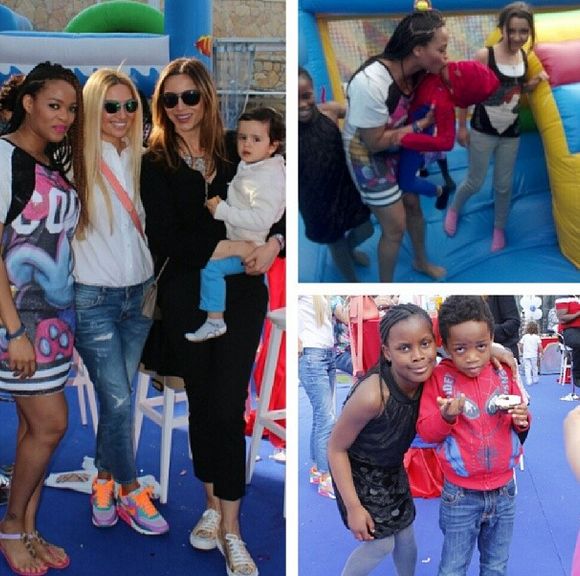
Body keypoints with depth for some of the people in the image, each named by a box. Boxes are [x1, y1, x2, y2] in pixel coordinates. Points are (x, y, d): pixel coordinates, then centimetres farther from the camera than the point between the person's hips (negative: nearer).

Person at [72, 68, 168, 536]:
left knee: (117, 396, 11)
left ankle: (104, 481, 28)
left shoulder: (140, 159, 5)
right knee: (119, 400, -3)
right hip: (95, 297, -4)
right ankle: (130, 493, 16)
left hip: (140, 292, 4)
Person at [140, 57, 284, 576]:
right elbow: (164, 240, -12)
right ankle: (212, 505, 31)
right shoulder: (156, 163, -2)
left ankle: (231, 529, 8)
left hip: (242, 294, 0)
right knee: (201, 402, 12)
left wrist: (274, 244, -13)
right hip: (187, 297, 1)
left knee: (228, 407, -2)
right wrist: (236, 247, -18)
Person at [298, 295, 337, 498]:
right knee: (326, 418, -7)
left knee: (321, 416, 11)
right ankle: (325, 479, -1)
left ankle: (317, 469, 21)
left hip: (329, 355, 8)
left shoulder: (322, 297, 15)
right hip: (312, 356, -8)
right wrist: (297, 341, -18)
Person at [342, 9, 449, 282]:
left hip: (397, 146, 7)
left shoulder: (416, 69, -17)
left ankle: (421, 261, 48)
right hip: (368, 155, -7)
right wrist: (423, 124, -22)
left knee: (413, 204, 21)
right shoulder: (370, 83, -38)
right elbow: (375, 142, -27)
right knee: (395, 227, 1)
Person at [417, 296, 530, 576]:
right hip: (461, 495, -3)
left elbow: (519, 421, 11)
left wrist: (521, 419, -12)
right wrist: (446, 417, -28)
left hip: (504, 490, 3)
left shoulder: (502, 374, -1)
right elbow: (426, 431, -8)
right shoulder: (439, 378, -10)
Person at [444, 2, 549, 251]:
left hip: (511, 133, 4)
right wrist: (462, 127, -8)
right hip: (483, 131, -4)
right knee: (475, 183, 8)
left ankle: (499, 229, 34)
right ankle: (453, 210, 39)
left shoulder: (524, 57, -3)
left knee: (504, 185, 14)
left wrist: (536, 81, -5)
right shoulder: (485, 55, -19)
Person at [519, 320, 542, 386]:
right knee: (534, 367, 15)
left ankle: (529, 381, -7)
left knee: (527, 368, 0)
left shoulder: (524, 336, 2)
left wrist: (522, 352, 16)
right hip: (534, 355, 0)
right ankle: (535, 380, 27)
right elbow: (540, 347, -8)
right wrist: (540, 353, 7)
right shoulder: (537, 337, -1)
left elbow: (521, 346, 1)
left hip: (525, 355, 0)